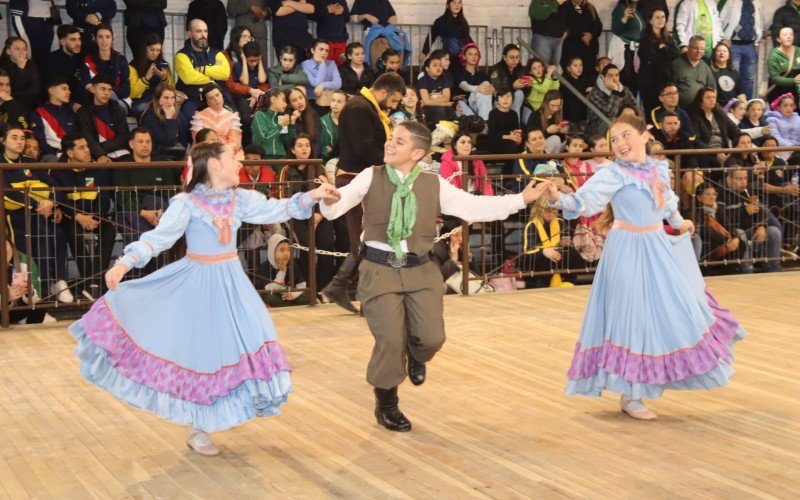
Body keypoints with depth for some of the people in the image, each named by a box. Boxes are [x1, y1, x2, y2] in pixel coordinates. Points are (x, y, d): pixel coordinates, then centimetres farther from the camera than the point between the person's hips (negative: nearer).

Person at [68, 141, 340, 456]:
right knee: (199, 352, 1)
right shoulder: (186, 203, -15)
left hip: (231, 284, 6)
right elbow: (158, 237, -20)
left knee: (248, 342, 4)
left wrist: (312, 196, -6)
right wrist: (123, 264, -31)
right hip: (197, 284, -6)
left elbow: (275, 210, 5)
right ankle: (197, 430, 17)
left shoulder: (241, 199, 3)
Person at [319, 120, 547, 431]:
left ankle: (415, 356, 34)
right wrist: (330, 199, -37)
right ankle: (386, 405, 21)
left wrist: (521, 199, -6)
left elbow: (473, 207, 0)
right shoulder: (371, 178, -2)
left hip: (420, 270, 2)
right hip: (379, 269, -2)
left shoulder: (434, 185, 2)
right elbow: (336, 207, -12)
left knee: (431, 337, -7)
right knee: (390, 341, -5)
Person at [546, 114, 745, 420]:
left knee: (672, 313, 15)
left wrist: (678, 222, 41)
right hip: (629, 251, -7)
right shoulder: (613, 174, -16)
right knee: (635, 318, -4)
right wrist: (559, 199, -48)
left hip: (659, 248, 7)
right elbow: (585, 200, -28)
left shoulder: (660, 169, 4)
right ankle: (630, 397, 8)